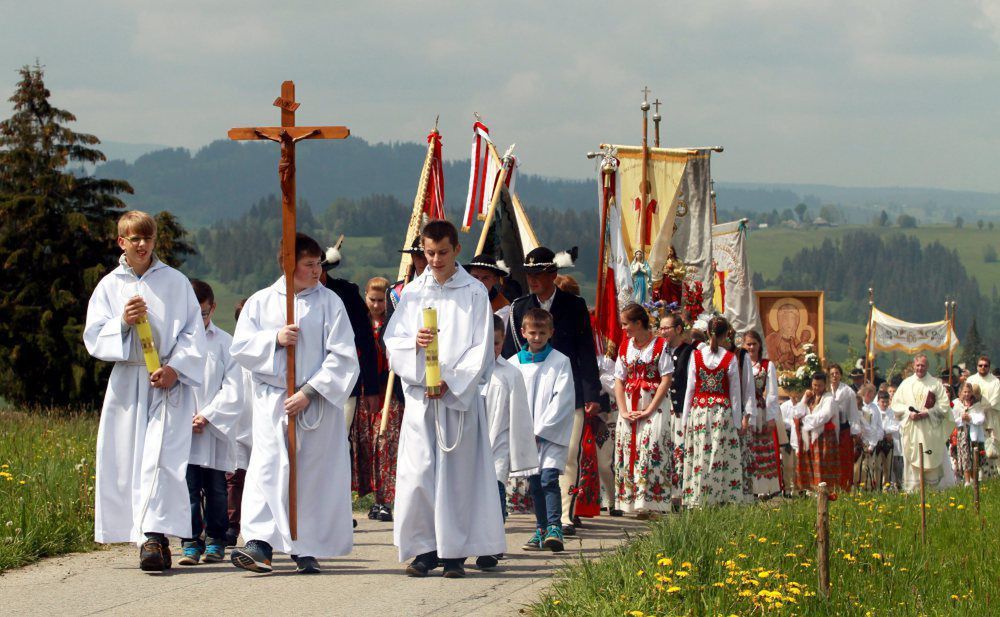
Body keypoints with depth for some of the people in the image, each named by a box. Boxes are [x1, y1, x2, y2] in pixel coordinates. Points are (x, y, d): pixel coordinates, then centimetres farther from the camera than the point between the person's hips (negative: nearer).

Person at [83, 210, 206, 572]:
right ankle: (153, 540, 10)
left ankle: (153, 535, -28)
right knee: (128, 460, 0)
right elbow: (93, 338, 6)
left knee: (162, 458, -18)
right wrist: (122, 322, -13)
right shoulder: (109, 286, 11)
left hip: (169, 383, -3)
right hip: (127, 383, 3)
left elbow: (194, 334, 4)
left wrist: (175, 368, -11)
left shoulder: (176, 282, 7)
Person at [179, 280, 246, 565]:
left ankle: (215, 542, 17)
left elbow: (233, 390, 0)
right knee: (187, 486, -5)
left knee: (216, 488, 6)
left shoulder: (224, 343, 5)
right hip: (182, 431, 0)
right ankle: (191, 544, -1)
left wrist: (207, 416, -11)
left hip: (216, 429, 0)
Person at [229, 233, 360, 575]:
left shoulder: (329, 302, 2)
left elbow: (342, 356, -4)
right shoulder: (261, 302, 8)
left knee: (314, 474, 1)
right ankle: (260, 544, -17)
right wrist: (275, 339, -13)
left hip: (316, 403, -1)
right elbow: (241, 347, 4)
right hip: (271, 402, 1)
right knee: (267, 470, -10)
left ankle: (307, 549, 9)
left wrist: (309, 392, -12)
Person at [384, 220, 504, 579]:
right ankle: (425, 549, 3)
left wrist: (451, 382, -11)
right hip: (420, 397, 2)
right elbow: (392, 342, 8)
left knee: (458, 474, -3)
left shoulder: (474, 293, 4)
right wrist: (414, 343, -14)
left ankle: (455, 551, 2)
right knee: (418, 472, -4)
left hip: (460, 397, -2)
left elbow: (481, 348, -1)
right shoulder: (412, 293, 11)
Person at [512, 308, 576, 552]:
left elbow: (563, 400, -6)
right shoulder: (514, 364, 9)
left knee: (549, 478, -16)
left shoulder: (560, 362, 0)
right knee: (535, 483, 8)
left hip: (552, 433, -4)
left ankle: (554, 529, -21)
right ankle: (541, 530, 16)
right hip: (525, 435, 4)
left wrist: (541, 431, -11)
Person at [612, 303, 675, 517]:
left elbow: (666, 379, -8)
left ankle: (651, 503, -14)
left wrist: (649, 410, -14)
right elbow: (619, 381, 10)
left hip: (654, 405, -5)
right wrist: (623, 411, -4)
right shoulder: (625, 347, 12)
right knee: (628, 449, 0)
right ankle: (633, 501, 3)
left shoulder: (660, 345, -3)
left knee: (651, 449, -13)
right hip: (629, 405, 5)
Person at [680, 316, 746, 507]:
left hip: (698, 411, 1)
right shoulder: (730, 358, -3)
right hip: (723, 413, -1)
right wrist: (737, 422, 6)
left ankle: (696, 502, 1)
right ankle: (719, 500, -5)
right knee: (722, 458, -1)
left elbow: (690, 388, 2)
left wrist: (685, 418, 8)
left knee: (698, 458, 2)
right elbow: (735, 392, 0)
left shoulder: (696, 356, 0)